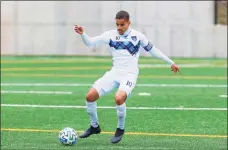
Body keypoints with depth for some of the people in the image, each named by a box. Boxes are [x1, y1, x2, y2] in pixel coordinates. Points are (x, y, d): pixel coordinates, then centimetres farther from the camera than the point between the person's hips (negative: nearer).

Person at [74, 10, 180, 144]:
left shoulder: (138, 36, -1)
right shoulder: (111, 35, 2)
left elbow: (153, 50, 11)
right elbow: (90, 42, 1)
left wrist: (171, 62, 16)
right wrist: (82, 34, -21)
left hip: (130, 74, -3)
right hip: (114, 73, 3)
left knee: (119, 98, -32)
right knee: (90, 96, -11)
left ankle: (120, 129, -6)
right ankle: (95, 127, 14)